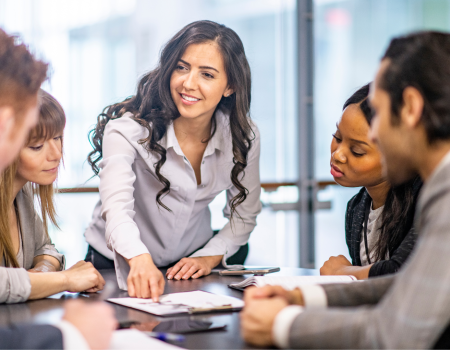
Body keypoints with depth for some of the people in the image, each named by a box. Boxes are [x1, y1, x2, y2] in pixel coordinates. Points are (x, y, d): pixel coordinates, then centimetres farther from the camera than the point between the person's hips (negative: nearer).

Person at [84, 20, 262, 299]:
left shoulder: (244, 136, -9)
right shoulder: (129, 129, -21)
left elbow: (244, 215, 5)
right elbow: (116, 208, -36)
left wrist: (210, 256, -10)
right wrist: (140, 259, -55)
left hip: (191, 266, 2)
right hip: (120, 266, -2)